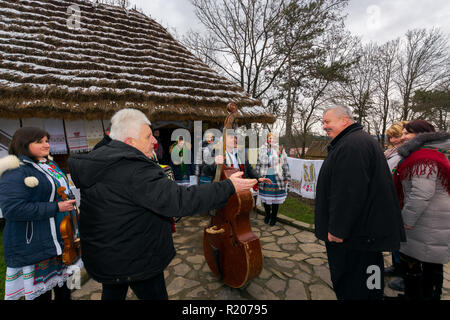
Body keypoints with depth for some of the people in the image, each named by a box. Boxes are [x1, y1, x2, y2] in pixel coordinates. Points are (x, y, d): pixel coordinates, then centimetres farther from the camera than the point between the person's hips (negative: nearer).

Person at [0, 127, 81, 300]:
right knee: (41, 291, 7)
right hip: (35, 246, -8)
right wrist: (56, 207, -24)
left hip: (60, 240, 8)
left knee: (63, 286, 21)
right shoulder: (16, 171, -17)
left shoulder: (50, 165, 11)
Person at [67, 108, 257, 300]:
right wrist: (228, 187, -33)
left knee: (112, 294, 30)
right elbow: (179, 202, -38)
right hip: (135, 262, -8)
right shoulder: (135, 171, -32)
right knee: (155, 295, 16)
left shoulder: (98, 159, -1)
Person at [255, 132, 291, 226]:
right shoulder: (262, 150, 4)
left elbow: (285, 164, 3)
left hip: (276, 177, -1)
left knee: (275, 197, 6)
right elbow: (258, 164, 9)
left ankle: (273, 217, 26)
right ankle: (267, 215, 33)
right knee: (265, 197, 9)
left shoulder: (280, 150, -1)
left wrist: (287, 177, 3)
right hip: (265, 177, 2)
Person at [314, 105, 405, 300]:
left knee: (352, 291, 5)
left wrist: (337, 229, -22)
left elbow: (348, 192, -28)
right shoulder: (359, 140, 16)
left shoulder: (351, 145, -22)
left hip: (357, 235, -11)